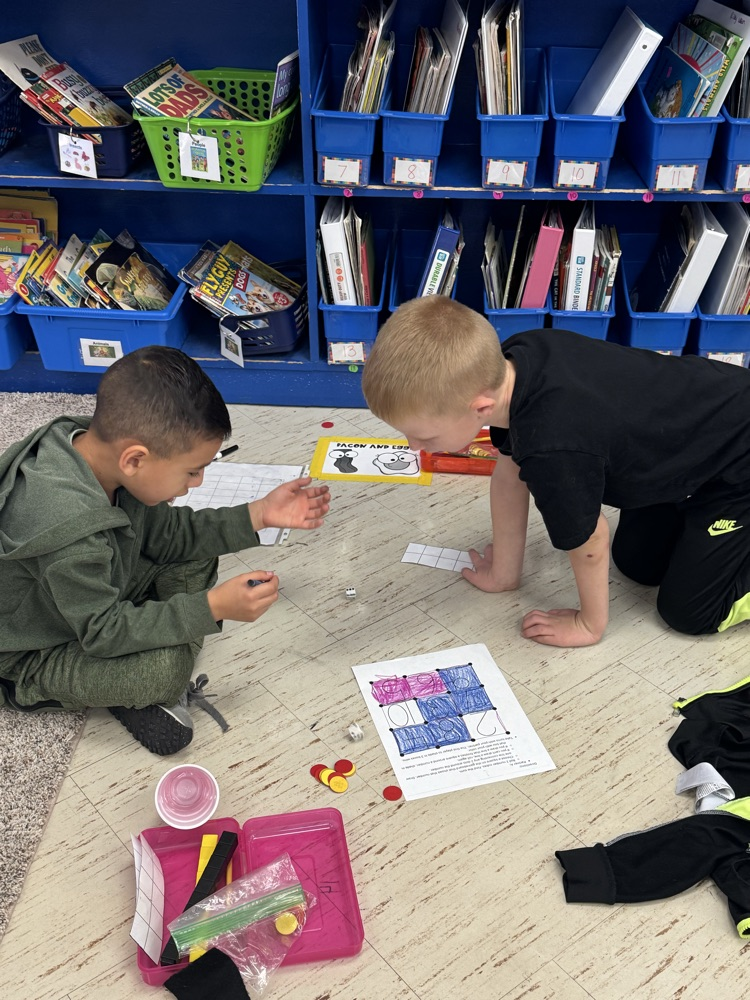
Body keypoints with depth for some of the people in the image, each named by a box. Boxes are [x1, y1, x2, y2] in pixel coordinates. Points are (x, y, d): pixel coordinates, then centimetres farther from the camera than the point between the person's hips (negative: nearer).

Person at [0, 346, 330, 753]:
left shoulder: (98, 447, -16)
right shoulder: (70, 532, -41)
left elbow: (165, 532, -2)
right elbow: (104, 631, -29)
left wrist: (258, 516, -10)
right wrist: (212, 608, -33)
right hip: (34, 654, -8)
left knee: (196, 558, -1)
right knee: (164, 667, -30)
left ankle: (147, 690, -2)